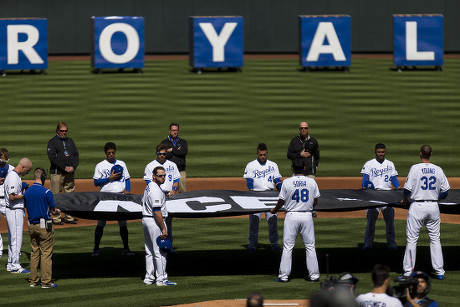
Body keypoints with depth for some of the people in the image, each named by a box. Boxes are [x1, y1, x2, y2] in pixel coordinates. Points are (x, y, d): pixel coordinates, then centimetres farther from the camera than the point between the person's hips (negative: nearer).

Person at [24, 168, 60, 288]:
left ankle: (33, 280, 16)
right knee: (46, 253, -1)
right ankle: (46, 282, -1)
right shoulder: (46, 192, -14)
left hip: (31, 226, 6)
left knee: (34, 252, 14)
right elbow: (52, 209, -9)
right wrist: (55, 211, 15)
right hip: (44, 226, -6)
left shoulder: (27, 192, 4)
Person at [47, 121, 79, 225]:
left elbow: (76, 154, 12)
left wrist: (73, 167, -5)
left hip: (70, 173, 6)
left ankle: (69, 217, 15)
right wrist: (65, 168, -16)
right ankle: (56, 218, 0)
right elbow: (52, 157, -12)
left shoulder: (70, 141, 16)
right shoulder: (52, 142, -2)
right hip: (57, 173, -6)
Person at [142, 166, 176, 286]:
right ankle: (161, 279, -4)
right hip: (155, 221, -10)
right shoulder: (155, 190, -19)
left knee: (150, 251, 14)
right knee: (160, 251, -5)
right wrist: (164, 229, -22)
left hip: (145, 220, 10)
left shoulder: (148, 187, 13)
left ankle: (149, 277, 18)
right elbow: (157, 211, -23)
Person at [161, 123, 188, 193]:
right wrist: (177, 151, -4)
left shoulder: (183, 142, 14)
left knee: (183, 192, -4)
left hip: (181, 171, 1)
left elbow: (184, 152, -6)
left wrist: (171, 150, -4)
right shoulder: (164, 142, 11)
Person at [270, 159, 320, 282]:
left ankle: (284, 275, 4)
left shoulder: (287, 182, -7)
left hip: (292, 216, -2)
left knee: (287, 247, 4)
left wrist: (274, 210, 17)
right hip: (307, 216, 2)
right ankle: (314, 275, 9)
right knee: (310, 247, 9)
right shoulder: (312, 182, 0)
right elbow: (315, 201, 7)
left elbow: (281, 201, -2)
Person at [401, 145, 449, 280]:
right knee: (435, 239, 12)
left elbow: (408, 189, -11)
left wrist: (405, 199, 9)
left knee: (412, 239, 1)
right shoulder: (438, 170, 2)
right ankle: (439, 272, 11)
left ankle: (408, 272, 1)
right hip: (433, 206, 3)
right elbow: (445, 191, 5)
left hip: (418, 206, -3)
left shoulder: (415, 168, -9)